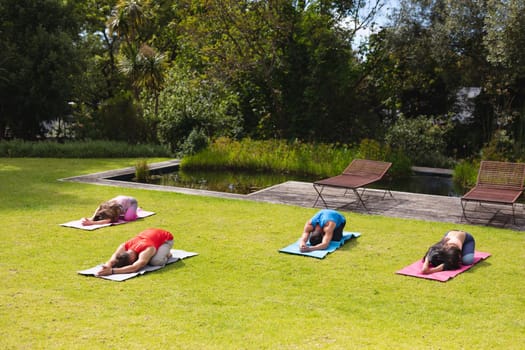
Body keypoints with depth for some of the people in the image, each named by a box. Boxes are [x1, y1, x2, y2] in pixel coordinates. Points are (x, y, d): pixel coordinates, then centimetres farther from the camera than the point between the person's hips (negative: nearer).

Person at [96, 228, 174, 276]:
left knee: (156, 261, -34)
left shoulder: (147, 250, -47)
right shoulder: (124, 247, -29)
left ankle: (166, 254, 1)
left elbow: (134, 268, -60)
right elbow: (111, 261, -33)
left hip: (166, 238, -7)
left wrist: (112, 271, -68)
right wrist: (106, 267, -59)